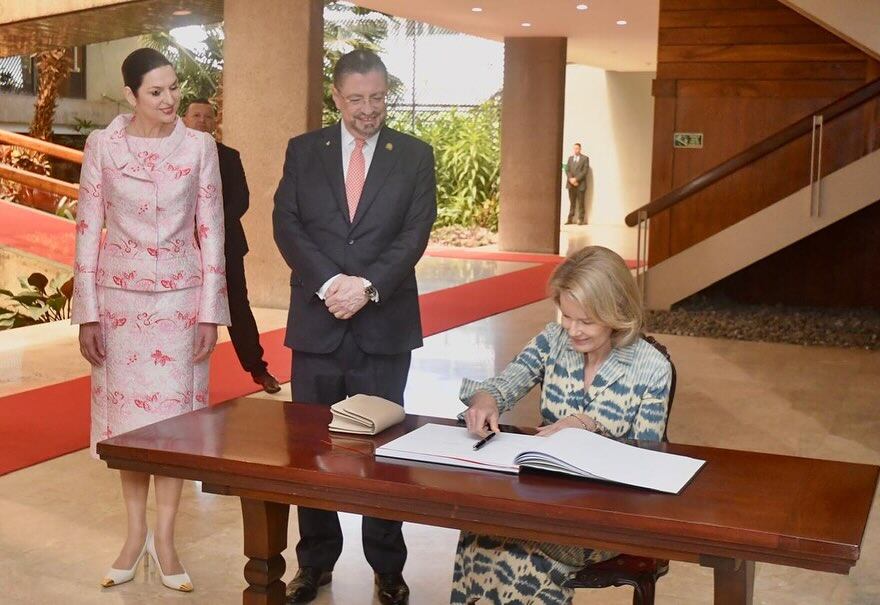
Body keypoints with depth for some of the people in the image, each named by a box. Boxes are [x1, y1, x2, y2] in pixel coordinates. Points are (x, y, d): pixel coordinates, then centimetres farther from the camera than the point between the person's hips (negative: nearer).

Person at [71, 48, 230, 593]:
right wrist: (87, 312, -4)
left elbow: (211, 231, -1)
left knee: (175, 412, 5)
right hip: (120, 296, 0)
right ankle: (136, 532, 24)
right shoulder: (102, 146, -3)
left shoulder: (199, 146, -2)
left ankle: (165, 537, 18)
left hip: (181, 297, 0)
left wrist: (210, 311, -4)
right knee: (128, 412, 9)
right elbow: (88, 231, -1)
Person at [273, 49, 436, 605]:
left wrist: (368, 285, -17)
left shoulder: (415, 155, 4)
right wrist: (330, 283, -15)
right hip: (317, 322, 1)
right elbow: (287, 225, -1)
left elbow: (416, 232, -4)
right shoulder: (303, 151, 7)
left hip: (385, 324, -1)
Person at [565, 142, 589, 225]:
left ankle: (581, 219, -1)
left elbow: (585, 171, -8)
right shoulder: (570, 158, 16)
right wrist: (571, 179, -7)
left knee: (580, 203, -3)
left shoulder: (585, 158, 1)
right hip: (571, 184, 4)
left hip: (580, 184, -4)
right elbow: (567, 170, 10)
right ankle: (570, 219, 5)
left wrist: (576, 179, -15)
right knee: (572, 202, 5)